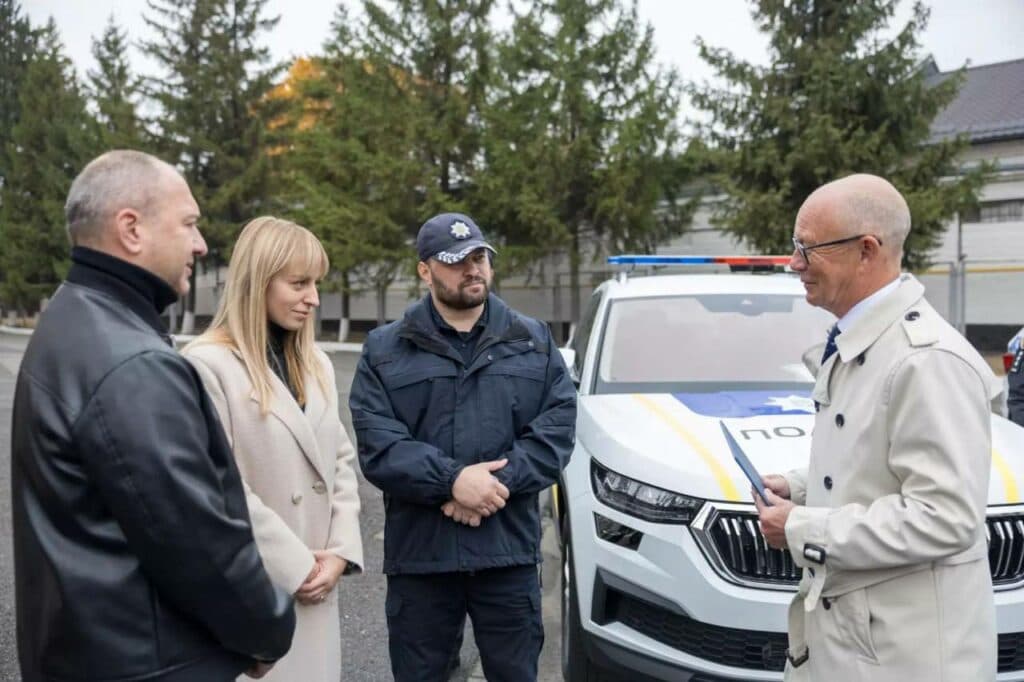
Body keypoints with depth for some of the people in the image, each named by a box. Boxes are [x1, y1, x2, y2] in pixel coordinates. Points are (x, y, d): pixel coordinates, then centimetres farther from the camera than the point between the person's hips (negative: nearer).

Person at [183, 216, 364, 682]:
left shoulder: (316, 364, 11)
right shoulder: (209, 364, -14)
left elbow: (340, 460, 11)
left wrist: (341, 551, -1)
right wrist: (293, 565, -13)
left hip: (316, 584, 7)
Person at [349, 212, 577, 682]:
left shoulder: (533, 341, 9)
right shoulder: (385, 349, 3)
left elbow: (558, 426, -2)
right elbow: (376, 445, -8)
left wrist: (499, 481, -16)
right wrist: (452, 480, -20)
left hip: (510, 549, 1)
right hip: (419, 553, -1)